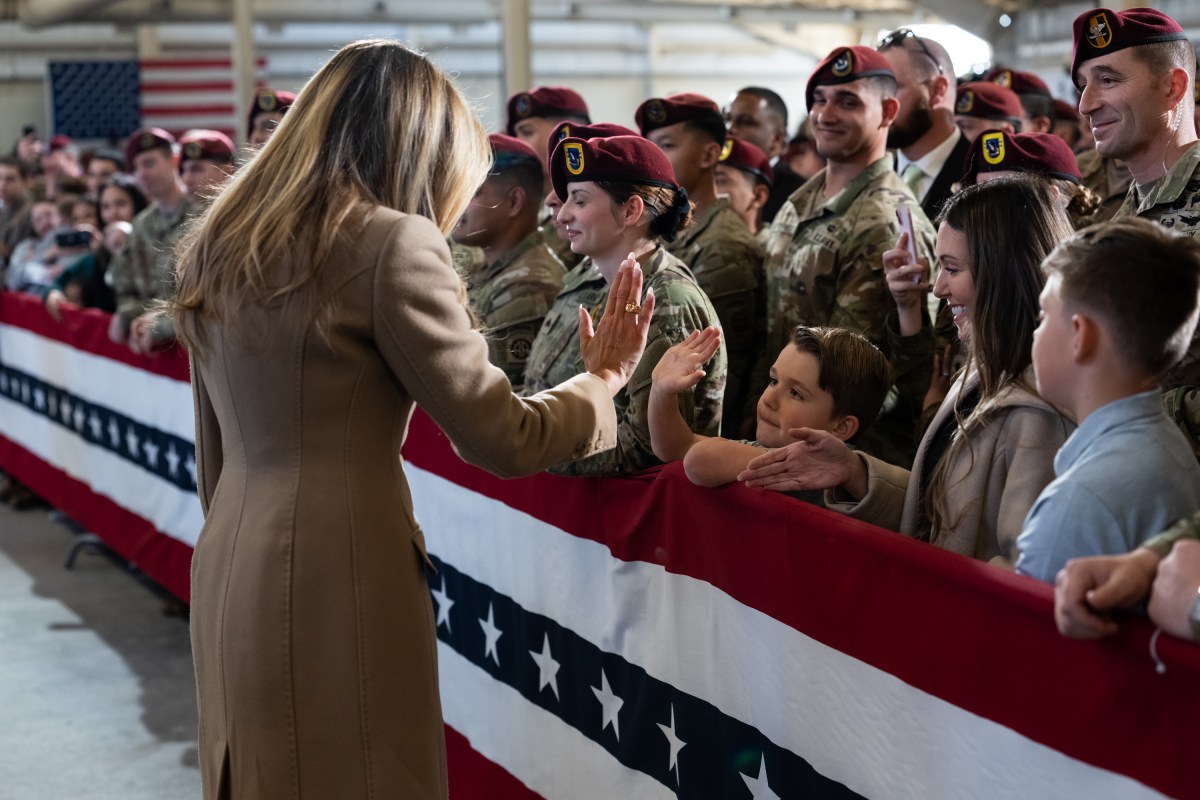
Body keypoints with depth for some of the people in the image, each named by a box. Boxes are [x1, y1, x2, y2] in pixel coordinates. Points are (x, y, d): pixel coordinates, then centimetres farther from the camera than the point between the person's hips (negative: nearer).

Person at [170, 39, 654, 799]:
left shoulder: (217, 244, 10)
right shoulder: (391, 242, -13)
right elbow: (501, 437, -10)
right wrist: (603, 379, 7)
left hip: (229, 572, 8)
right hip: (339, 579, -7)